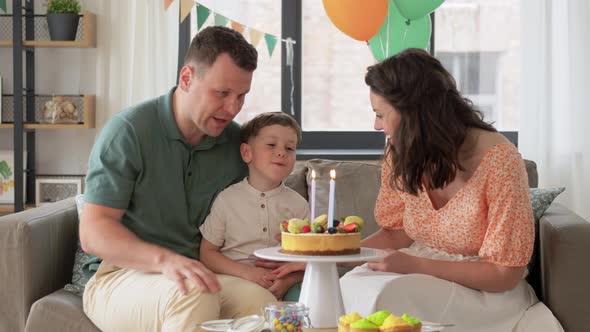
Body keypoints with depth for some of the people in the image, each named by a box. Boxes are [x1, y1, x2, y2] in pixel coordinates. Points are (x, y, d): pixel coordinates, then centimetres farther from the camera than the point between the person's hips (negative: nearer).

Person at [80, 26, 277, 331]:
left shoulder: (235, 142, 7)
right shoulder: (129, 131, -10)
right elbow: (93, 232, -15)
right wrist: (164, 259, -33)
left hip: (198, 275, 4)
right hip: (120, 277, -4)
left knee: (261, 301, -29)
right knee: (195, 296, -37)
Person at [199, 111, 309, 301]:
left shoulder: (298, 204, 7)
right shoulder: (227, 199, 2)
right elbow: (207, 253, 3)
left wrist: (288, 281, -15)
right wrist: (248, 273, -12)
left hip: (283, 284, 2)